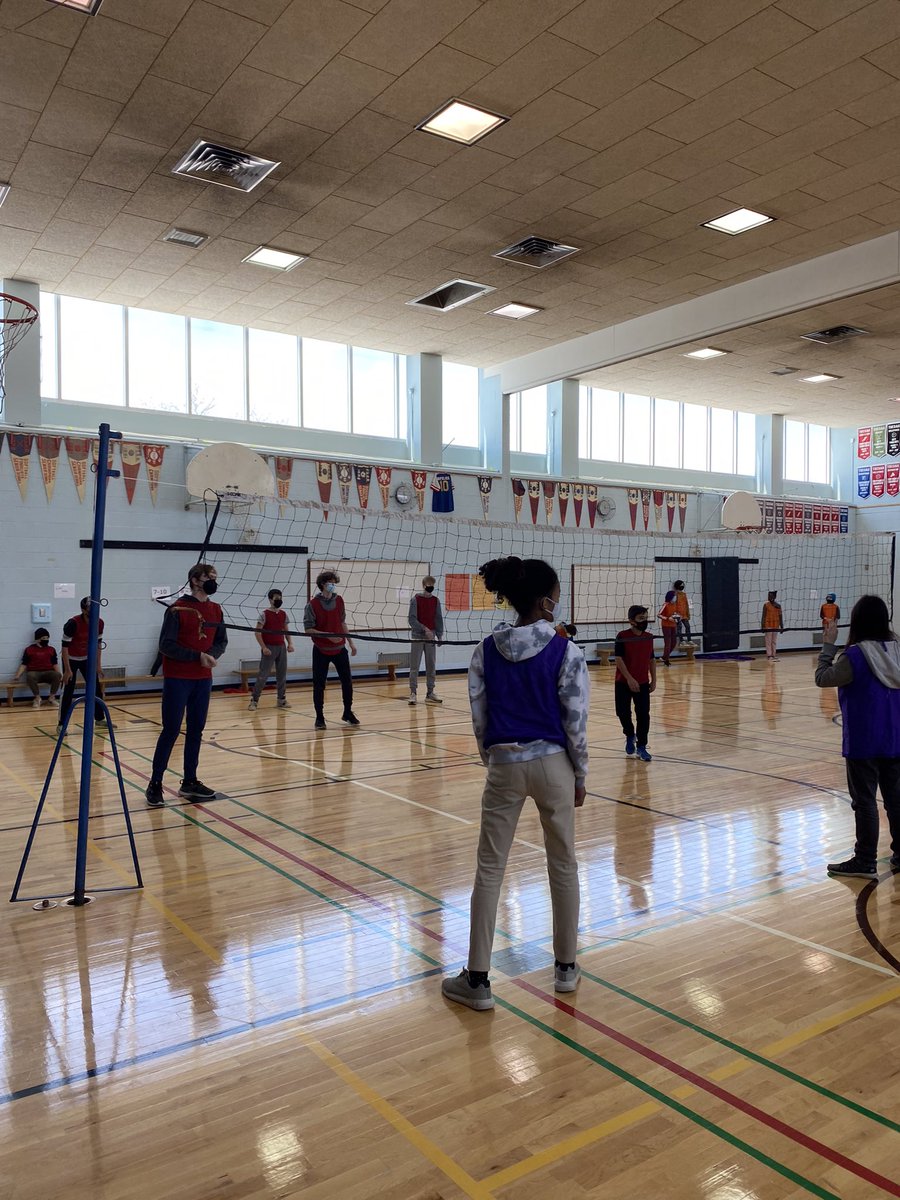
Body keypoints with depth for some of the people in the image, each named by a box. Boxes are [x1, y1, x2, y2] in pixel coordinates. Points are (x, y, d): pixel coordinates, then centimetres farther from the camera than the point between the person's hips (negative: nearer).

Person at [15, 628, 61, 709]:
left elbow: (55, 664, 11)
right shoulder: (29, 649, 7)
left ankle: (52, 697, -13)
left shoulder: (51, 649, 13)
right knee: (30, 676, -39)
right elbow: (24, 664, 6)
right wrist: (18, 675, -9)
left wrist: (60, 675, -4)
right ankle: (37, 698, -20)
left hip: (48, 672, 2)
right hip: (34, 672, -2)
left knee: (57, 675, -32)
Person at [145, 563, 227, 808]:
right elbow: (166, 645, -14)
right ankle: (155, 784, 8)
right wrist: (198, 656, -19)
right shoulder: (178, 609, -10)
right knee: (171, 731, -3)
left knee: (196, 731, 10)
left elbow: (222, 641, 12)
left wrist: (212, 655, -10)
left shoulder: (215, 610, 7)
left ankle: (189, 782, 20)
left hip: (203, 680, 6)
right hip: (177, 679, -6)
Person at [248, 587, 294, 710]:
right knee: (263, 675, -6)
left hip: (282, 647, 6)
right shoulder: (265, 614, -9)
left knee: (282, 674, 8)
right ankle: (254, 700, 0)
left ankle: (282, 700, 17)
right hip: (269, 648, -6)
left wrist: (290, 643, 1)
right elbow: (258, 632, -10)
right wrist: (263, 647, -17)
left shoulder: (283, 614, 8)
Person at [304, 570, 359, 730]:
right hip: (321, 651, -4)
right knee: (319, 685, 1)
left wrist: (351, 641, 13)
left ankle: (348, 713, 23)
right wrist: (328, 635, -23)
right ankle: (319, 717, 13)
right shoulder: (313, 604, -12)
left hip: (340, 649, 4)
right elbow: (308, 629, -13)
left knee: (347, 681, 6)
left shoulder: (339, 601, 3)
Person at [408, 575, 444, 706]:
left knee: (431, 667, 7)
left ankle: (430, 693, 13)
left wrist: (439, 636, 2)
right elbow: (411, 619, -10)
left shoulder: (436, 601, 6)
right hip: (418, 637, -4)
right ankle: (412, 693, 3)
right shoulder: (415, 599, -5)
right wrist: (425, 629, -18)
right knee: (414, 667, -1)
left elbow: (439, 619, 9)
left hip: (431, 638, 4)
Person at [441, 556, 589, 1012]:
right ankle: (566, 968, 29)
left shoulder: (487, 650, -3)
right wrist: (580, 775, 3)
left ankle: (477, 980, 14)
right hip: (552, 763, -1)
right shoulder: (565, 652, -11)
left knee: (489, 870, 8)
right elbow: (575, 721, -9)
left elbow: (478, 715, 2)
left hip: (504, 766, 2)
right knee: (563, 865, 16)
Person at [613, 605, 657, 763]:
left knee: (643, 714, -2)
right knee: (623, 712, 4)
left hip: (643, 683, 3)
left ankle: (641, 747, 8)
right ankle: (630, 737, 32)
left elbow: (652, 660, 11)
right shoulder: (622, 636, -12)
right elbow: (618, 659, -16)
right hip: (623, 682, -3)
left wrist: (653, 680, 7)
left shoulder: (649, 637, 3)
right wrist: (629, 678, -21)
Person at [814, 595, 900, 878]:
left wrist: (828, 645, -4)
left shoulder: (855, 656, -19)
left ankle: (865, 862, 8)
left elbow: (822, 678, -12)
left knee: (865, 802, 2)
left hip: (864, 743, -6)